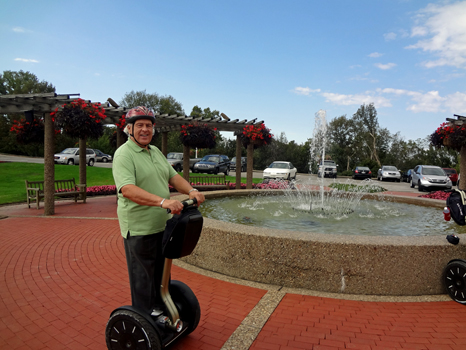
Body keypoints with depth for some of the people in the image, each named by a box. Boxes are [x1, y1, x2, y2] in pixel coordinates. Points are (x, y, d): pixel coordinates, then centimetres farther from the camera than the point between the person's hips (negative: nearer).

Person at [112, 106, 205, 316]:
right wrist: (163, 201, -40)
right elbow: (127, 189, -29)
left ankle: (160, 311, 40)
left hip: (162, 225, 8)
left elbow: (173, 176, 13)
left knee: (161, 273, 21)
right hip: (139, 228, -8)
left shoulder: (155, 151, 13)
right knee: (142, 277, 6)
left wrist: (191, 191, -7)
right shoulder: (124, 154, -15)